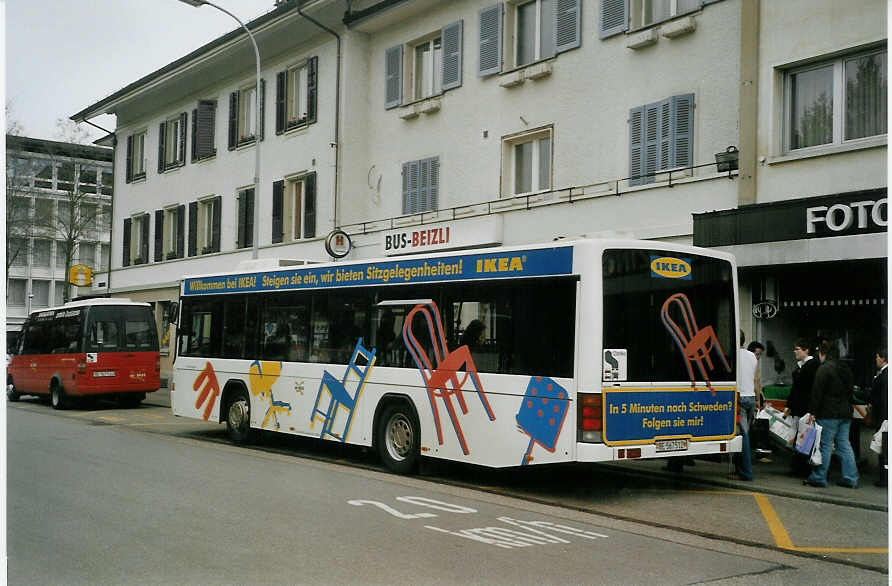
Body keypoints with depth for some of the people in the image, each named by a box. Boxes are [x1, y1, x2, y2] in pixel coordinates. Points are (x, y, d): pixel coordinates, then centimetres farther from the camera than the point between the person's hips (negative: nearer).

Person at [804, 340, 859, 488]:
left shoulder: (824, 369, -11)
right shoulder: (845, 370, 15)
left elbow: (817, 393, -15)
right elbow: (849, 392, 20)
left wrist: (813, 412, -13)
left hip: (829, 414, -8)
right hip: (845, 414, 8)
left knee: (825, 445, -4)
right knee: (844, 445, 10)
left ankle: (818, 478, 0)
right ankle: (850, 478, 10)